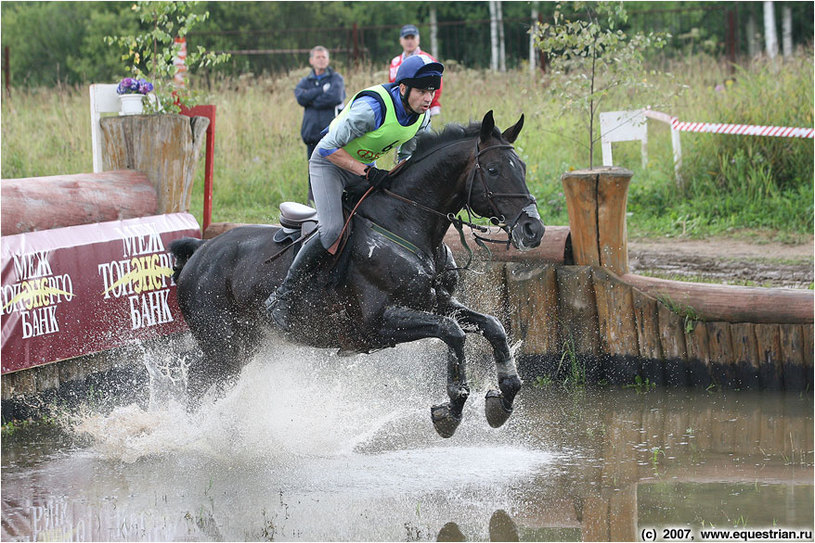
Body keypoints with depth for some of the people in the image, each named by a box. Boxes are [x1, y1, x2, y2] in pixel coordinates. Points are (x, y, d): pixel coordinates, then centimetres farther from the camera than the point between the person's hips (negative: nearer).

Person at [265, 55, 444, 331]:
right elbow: (329, 147, -29)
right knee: (333, 230, -26)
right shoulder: (372, 108, -33)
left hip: (364, 166, 8)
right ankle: (282, 296, -17)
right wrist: (367, 172, -34)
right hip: (330, 163, -8)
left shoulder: (422, 116, -8)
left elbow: (407, 153, 11)